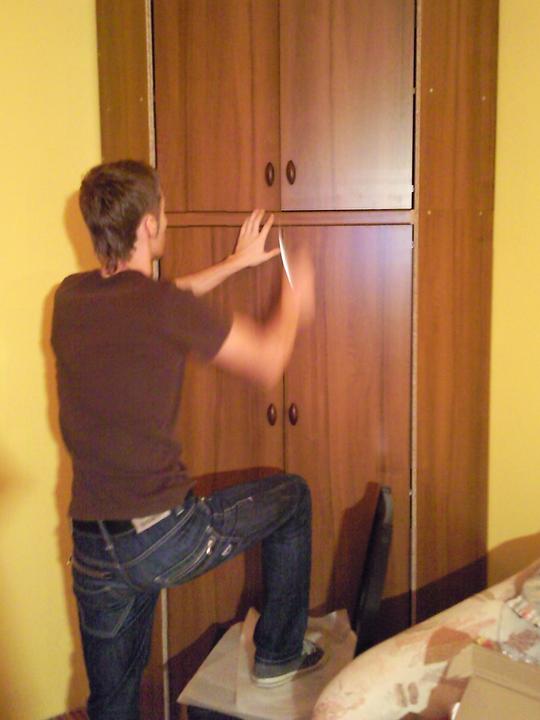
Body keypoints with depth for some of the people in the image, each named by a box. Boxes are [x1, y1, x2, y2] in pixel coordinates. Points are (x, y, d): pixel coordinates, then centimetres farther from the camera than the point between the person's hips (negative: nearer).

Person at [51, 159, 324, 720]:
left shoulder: (70, 296, 3)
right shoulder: (164, 308, -17)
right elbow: (268, 362, -6)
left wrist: (237, 262, 30)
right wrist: (294, 300, 14)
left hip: (92, 552, 6)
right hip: (165, 536, -6)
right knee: (291, 496, 20)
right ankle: (278, 654, 33)